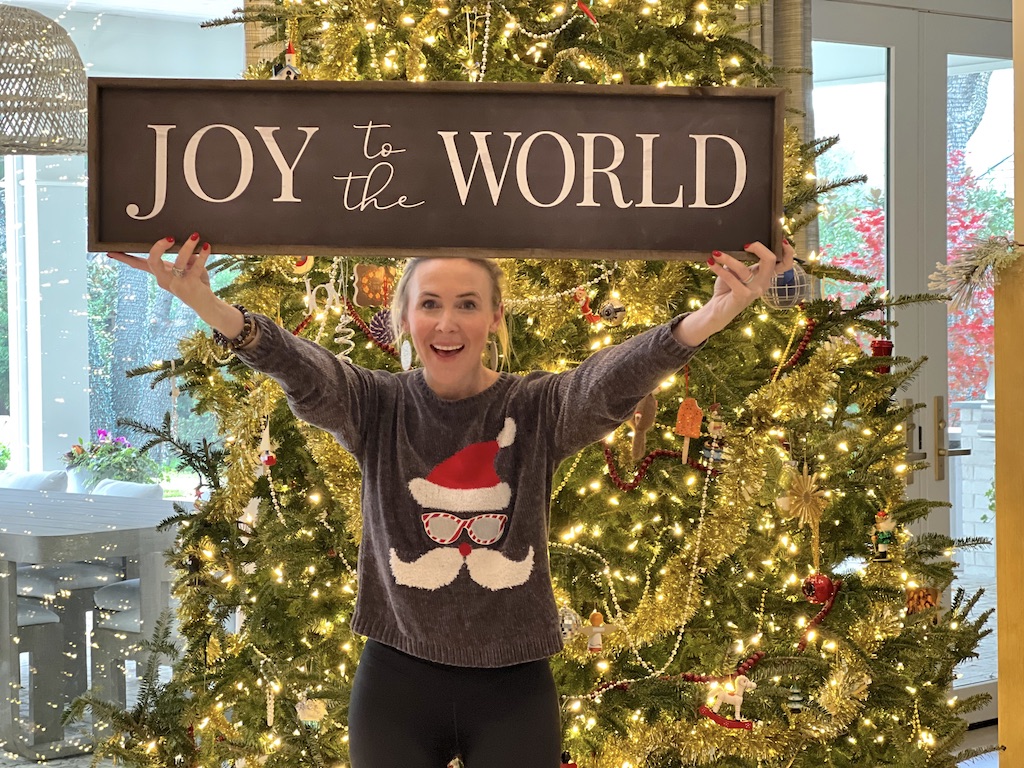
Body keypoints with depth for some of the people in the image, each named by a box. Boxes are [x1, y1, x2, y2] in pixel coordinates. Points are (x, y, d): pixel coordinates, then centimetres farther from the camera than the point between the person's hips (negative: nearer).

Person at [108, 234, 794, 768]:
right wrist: (211, 308, -44)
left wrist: (711, 317, -44)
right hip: (397, 681, 0)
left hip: (515, 687, 0)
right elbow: (303, 373, -22)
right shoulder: (377, 408, -2)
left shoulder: (537, 409, -3)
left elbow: (614, 380, -22)